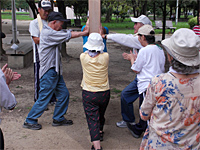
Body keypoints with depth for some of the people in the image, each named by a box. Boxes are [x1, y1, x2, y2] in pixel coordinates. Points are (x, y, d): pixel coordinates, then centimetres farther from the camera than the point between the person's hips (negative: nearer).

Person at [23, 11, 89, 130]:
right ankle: (30, 121, 15)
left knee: (64, 94, 12)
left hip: (56, 71, 10)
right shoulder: (47, 33, -19)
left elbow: (68, 33, 7)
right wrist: (84, 32, -8)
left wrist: (85, 30, -3)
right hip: (49, 72, -10)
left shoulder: (55, 32, 12)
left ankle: (58, 119, 27)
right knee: (44, 99, 0)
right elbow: (69, 35, -19)